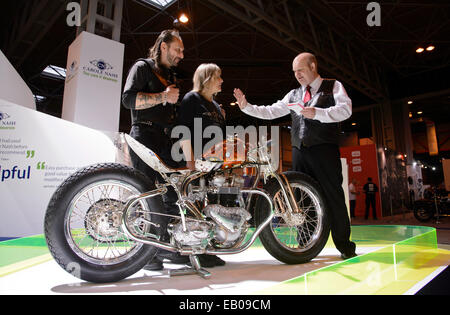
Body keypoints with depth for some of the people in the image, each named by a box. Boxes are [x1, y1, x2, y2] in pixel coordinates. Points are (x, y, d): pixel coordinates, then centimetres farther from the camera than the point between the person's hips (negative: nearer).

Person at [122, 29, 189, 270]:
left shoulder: (171, 76, 28)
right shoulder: (142, 67, 5)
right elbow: (128, 98, -11)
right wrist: (162, 97, -16)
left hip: (166, 139, 8)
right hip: (145, 135, -7)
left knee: (174, 192, 3)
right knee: (149, 194, -13)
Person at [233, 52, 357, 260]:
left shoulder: (333, 86, 10)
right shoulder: (293, 95, 23)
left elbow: (346, 109, -6)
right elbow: (270, 112, 18)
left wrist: (317, 113, -20)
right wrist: (246, 106, 6)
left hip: (324, 149, -4)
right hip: (299, 151, 5)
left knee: (333, 196, -5)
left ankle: (344, 245, 8)